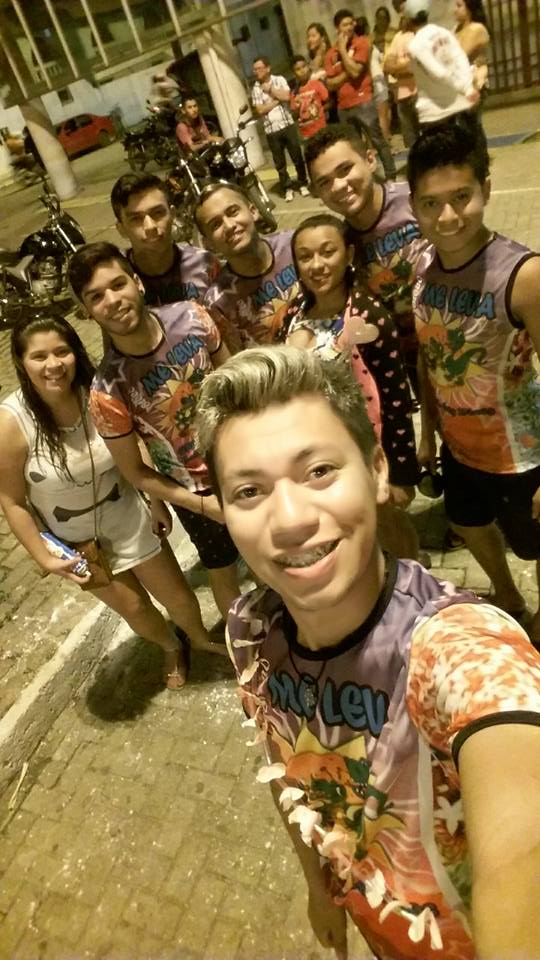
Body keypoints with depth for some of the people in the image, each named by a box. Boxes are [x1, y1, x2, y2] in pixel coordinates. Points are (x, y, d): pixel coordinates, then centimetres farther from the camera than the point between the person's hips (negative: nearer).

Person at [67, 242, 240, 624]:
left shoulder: (191, 317, -18)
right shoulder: (108, 392, -27)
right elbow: (134, 471, -14)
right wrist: (202, 504, -18)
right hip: (198, 492, -3)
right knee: (223, 571, 20)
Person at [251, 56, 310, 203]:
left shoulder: (279, 80, 4)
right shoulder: (255, 89, 5)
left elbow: (286, 96, -13)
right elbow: (260, 110, -8)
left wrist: (270, 89, -8)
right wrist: (277, 99, -8)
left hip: (287, 125, -1)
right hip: (271, 130, 1)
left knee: (297, 156, 3)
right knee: (279, 162, 5)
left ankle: (303, 184, 17)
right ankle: (287, 188, 18)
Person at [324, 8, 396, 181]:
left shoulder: (361, 42, -1)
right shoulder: (331, 53, 9)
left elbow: (355, 71, -14)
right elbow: (330, 84, 5)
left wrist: (343, 49, -7)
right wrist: (346, 74, -9)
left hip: (363, 102, -4)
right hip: (343, 106, 5)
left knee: (378, 141, -3)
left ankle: (391, 177, 3)